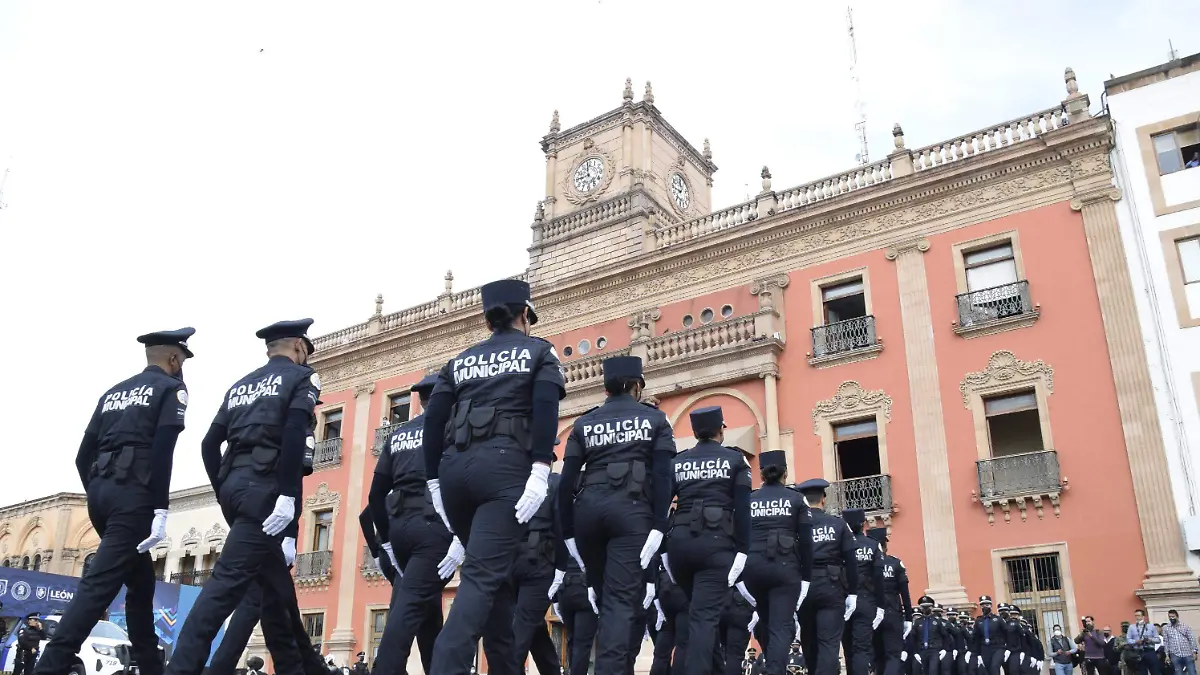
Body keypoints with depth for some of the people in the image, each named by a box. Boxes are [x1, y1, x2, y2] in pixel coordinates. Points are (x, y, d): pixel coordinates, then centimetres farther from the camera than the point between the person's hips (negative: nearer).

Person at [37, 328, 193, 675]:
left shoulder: (113, 393, 22)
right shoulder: (171, 387, 2)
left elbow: (83, 456, 17)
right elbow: (162, 449, -13)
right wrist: (160, 510, -16)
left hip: (100, 490, 8)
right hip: (133, 493, -8)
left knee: (141, 581, 16)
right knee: (100, 584, -12)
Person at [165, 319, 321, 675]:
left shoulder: (241, 386, 24)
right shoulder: (302, 377, 4)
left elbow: (210, 444, 17)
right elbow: (294, 432, -14)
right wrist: (288, 495, -18)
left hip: (235, 485, 8)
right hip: (263, 487, -8)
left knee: (277, 585, 14)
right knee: (228, 580, -12)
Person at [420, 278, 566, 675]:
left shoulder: (461, 361, 23)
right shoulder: (539, 351, 13)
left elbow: (433, 421, 12)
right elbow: (545, 407, -6)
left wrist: (434, 482, 14)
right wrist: (541, 471, -13)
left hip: (456, 465, 5)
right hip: (505, 464, -5)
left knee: (494, 571, 16)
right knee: (483, 574, -11)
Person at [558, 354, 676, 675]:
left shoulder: (584, 423, 16)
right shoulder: (654, 418, 12)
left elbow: (566, 481, 8)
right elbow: (663, 475, -2)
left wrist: (568, 533, 11)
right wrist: (659, 526, -7)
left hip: (589, 508, 3)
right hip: (631, 509, -3)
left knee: (603, 595, 18)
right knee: (622, 598, -7)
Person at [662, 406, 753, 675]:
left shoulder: (677, 461, 14)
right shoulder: (735, 459, 6)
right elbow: (743, 509, -3)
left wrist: (663, 549, 12)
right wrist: (742, 550, -3)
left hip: (680, 541, 3)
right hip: (716, 543, -3)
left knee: (688, 611, 21)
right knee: (704, 616, -7)